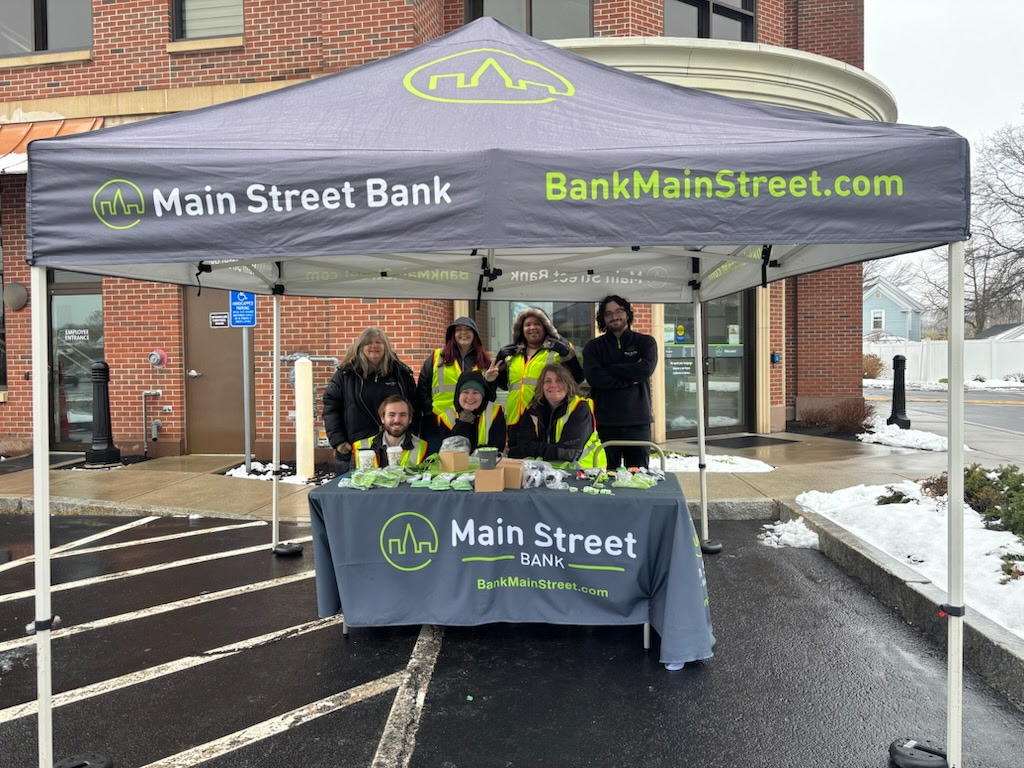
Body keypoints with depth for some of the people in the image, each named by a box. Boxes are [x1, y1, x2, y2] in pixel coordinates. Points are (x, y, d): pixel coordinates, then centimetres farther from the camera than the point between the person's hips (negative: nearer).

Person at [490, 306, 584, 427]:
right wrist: (499, 361, 12)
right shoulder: (513, 354, 19)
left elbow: (577, 378, -4)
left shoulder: (557, 349, 5)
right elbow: (504, 384, 26)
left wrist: (567, 353, -16)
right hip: (515, 418, 5)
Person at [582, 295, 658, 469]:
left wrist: (609, 369, -7)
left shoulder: (645, 342, 9)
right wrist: (631, 378, -11)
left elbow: (646, 369, -11)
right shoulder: (593, 346, 9)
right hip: (605, 422, 0)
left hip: (638, 421, 0)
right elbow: (593, 377, -9)